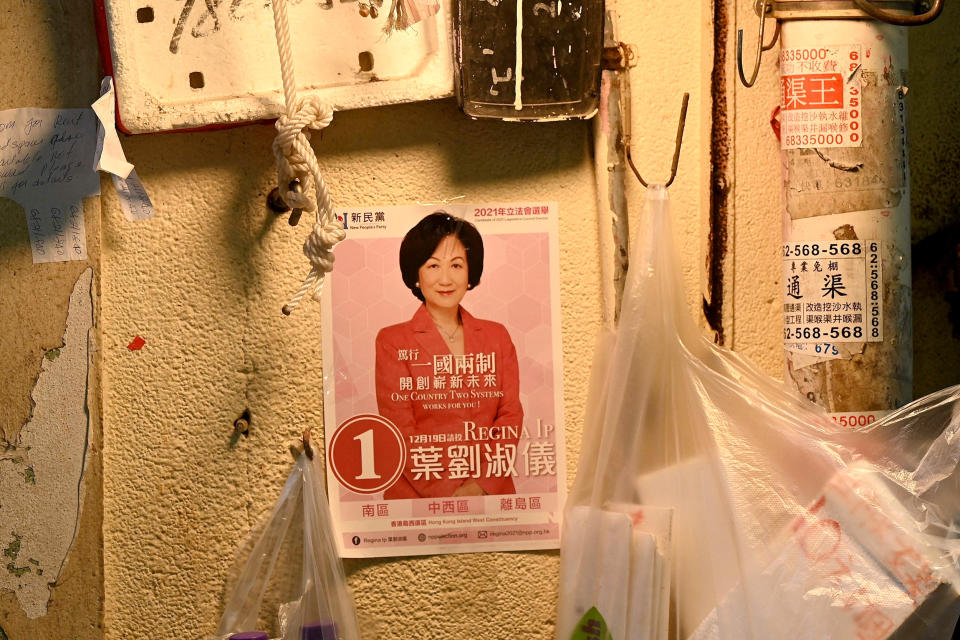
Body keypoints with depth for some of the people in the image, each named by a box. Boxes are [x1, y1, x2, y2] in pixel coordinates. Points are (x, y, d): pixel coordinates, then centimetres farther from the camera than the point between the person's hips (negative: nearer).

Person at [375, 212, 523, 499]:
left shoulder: (497, 336, 13)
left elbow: (511, 416, 7)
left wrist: (480, 487, -7)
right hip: (417, 498, -2)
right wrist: (449, 496, -11)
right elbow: (400, 433, -1)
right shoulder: (392, 341, 4)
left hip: (491, 494, 2)